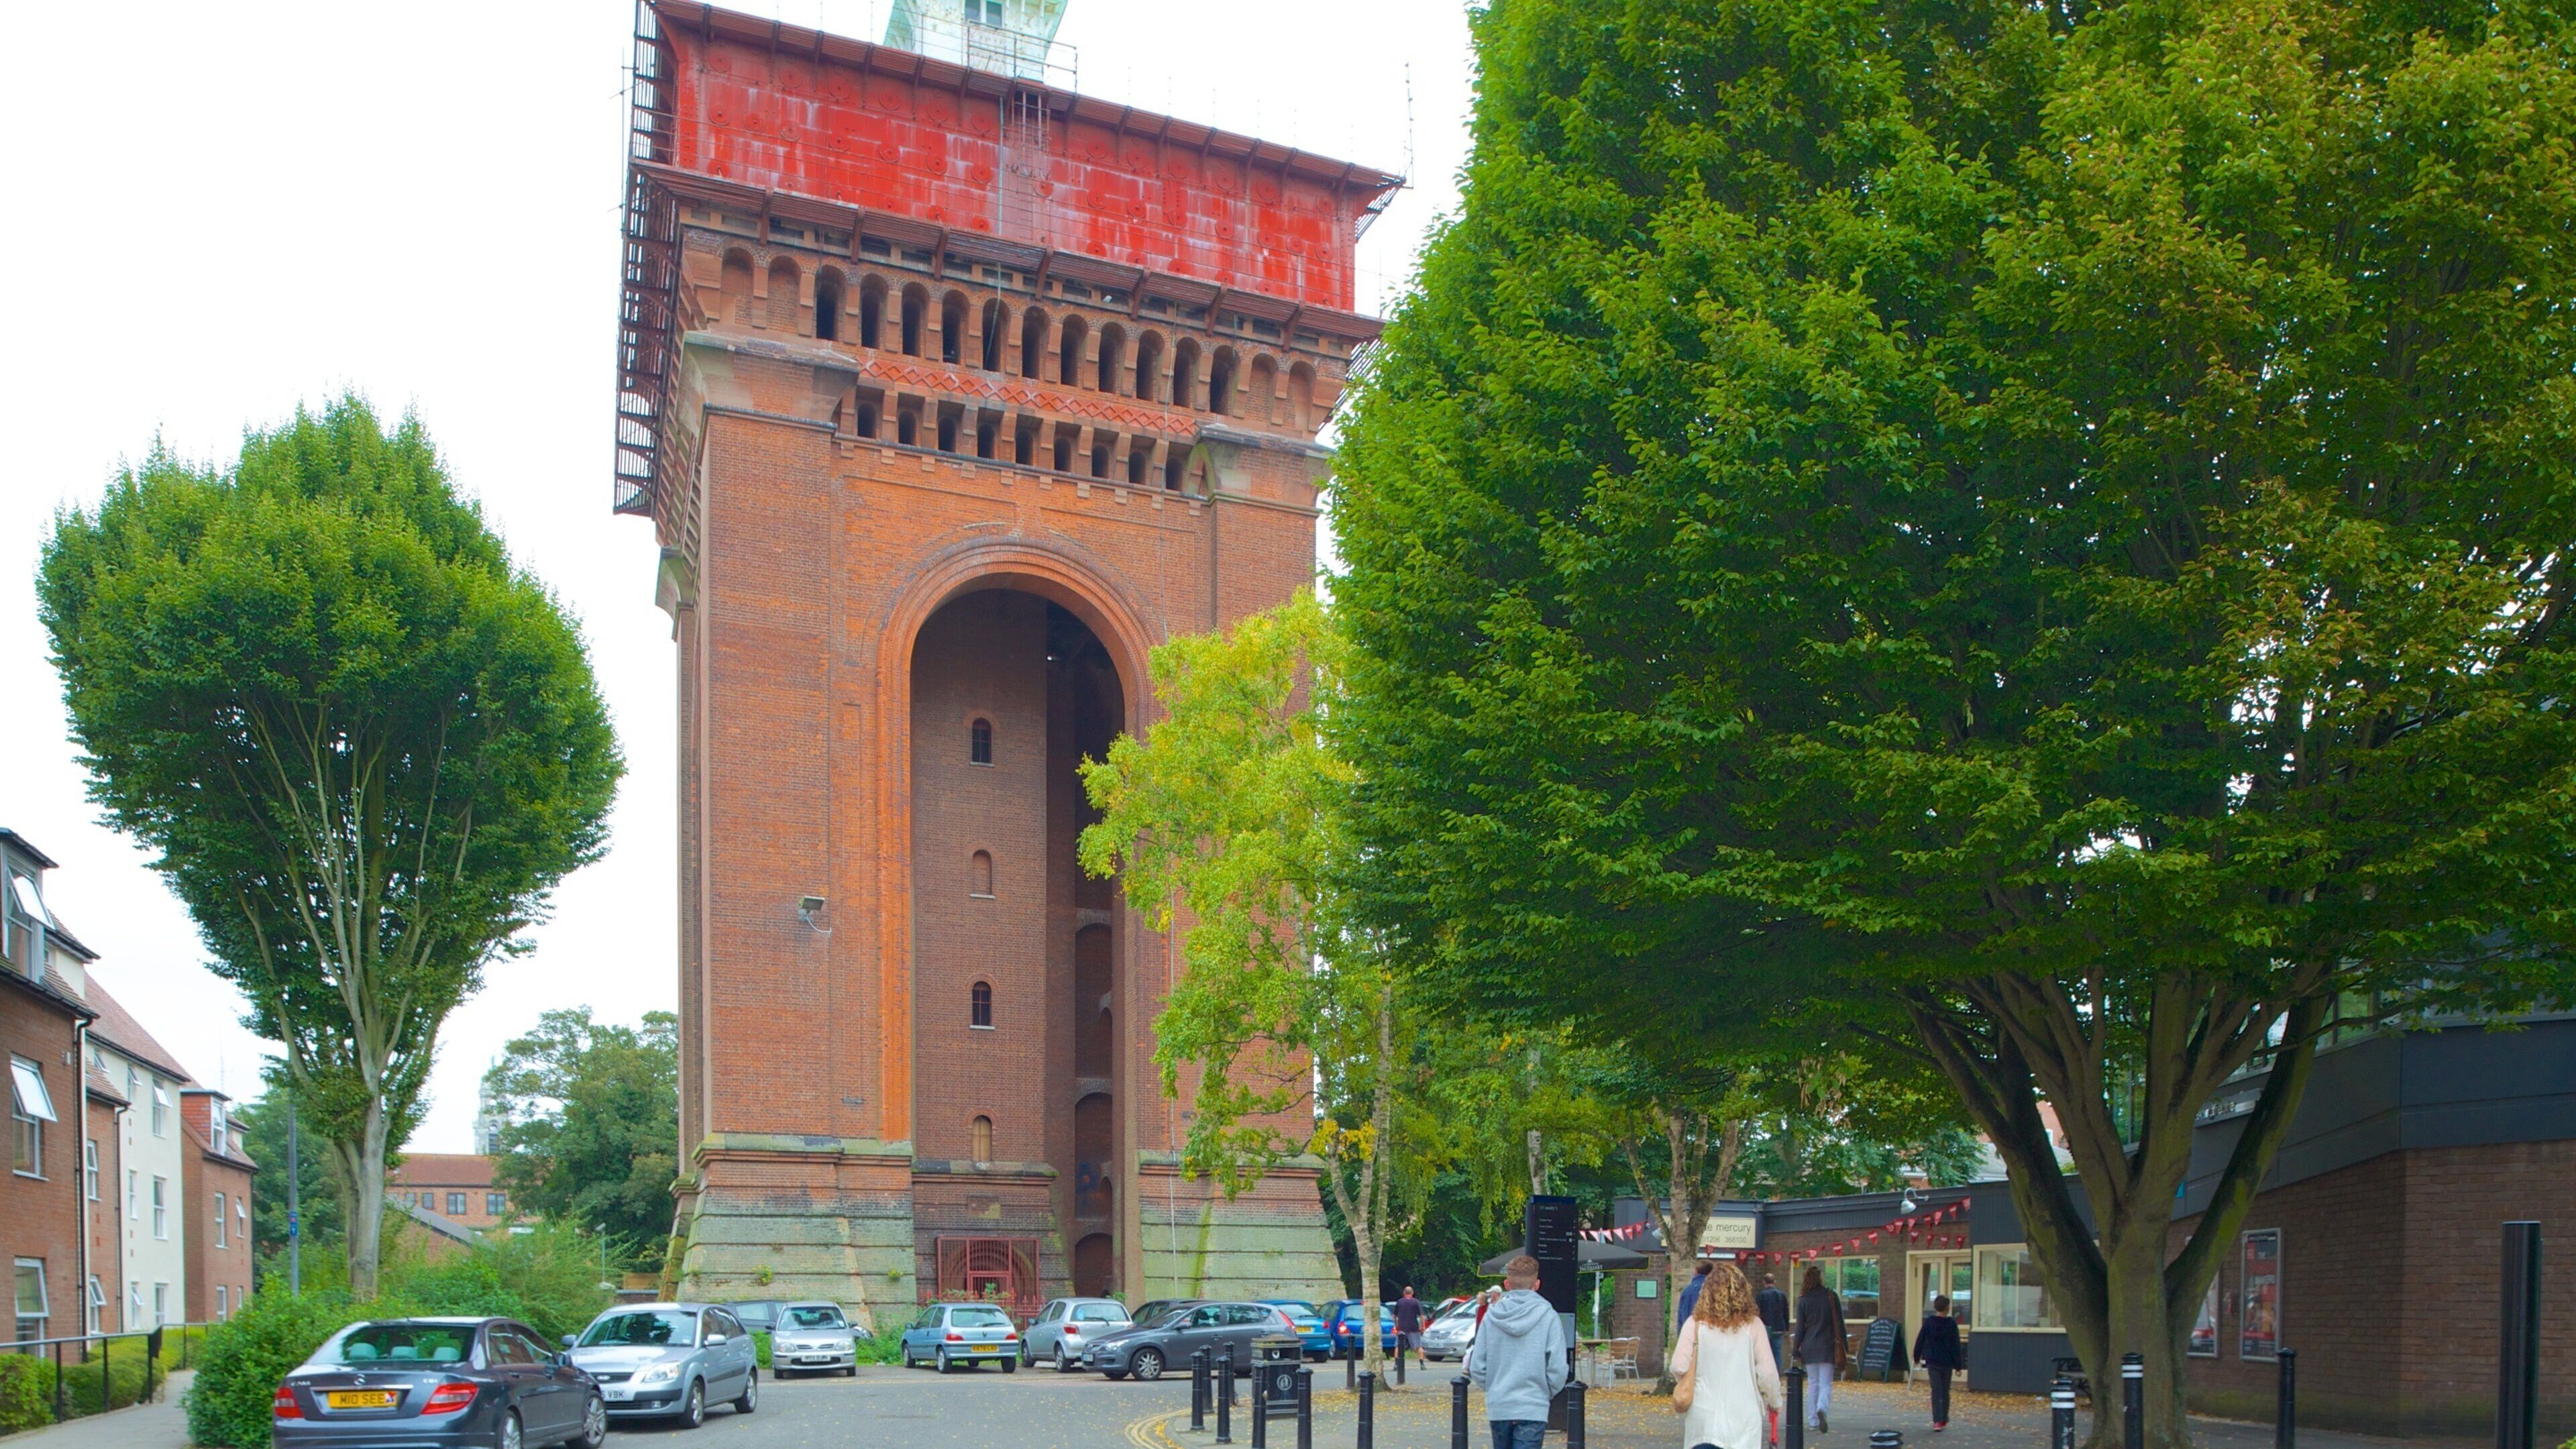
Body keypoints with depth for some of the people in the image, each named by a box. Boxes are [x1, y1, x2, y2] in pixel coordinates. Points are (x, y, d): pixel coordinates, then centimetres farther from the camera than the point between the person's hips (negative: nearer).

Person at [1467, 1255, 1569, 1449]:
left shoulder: (1492, 1316, 1)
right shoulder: (1548, 1317, -7)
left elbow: (1477, 1367, 2)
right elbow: (1557, 1369, -9)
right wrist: (1546, 1394, 9)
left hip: (1498, 1407, 3)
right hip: (1532, 1409, -3)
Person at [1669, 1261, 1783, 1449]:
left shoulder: (1695, 1324, -2)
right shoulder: (1752, 1325, -2)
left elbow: (1679, 1367, -8)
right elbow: (1767, 1372, -3)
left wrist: (1686, 1388, 14)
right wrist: (1774, 1402, 14)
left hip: (1703, 1415, 1)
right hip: (1743, 1416, -1)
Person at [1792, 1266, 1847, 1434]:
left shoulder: (1804, 1301, -3)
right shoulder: (1831, 1297, -4)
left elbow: (1800, 1327, -1)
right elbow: (1839, 1323, -1)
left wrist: (1796, 1350, 6)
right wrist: (1842, 1346, 7)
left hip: (1809, 1347, 1)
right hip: (1828, 1347, -1)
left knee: (1813, 1384, 11)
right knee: (1826, 1383, 0)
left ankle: (1813, 1421, 11)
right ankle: (1822, 1408, -28)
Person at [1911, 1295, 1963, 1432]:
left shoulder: (1929, 1322, -6)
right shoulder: (1952, 1324, -8)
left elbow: (1920, 1341, 0)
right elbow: (1956, 1347, -6)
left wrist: (1917, 1357, 15)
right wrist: (1958, 1365, -2)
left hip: (1933, 1362, 0)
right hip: (1947, 1363, 0)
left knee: (1936, 1391, 0)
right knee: (1945, 1391, 16)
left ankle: (1937, 1421, -12)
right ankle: (1944, 1419, 27)